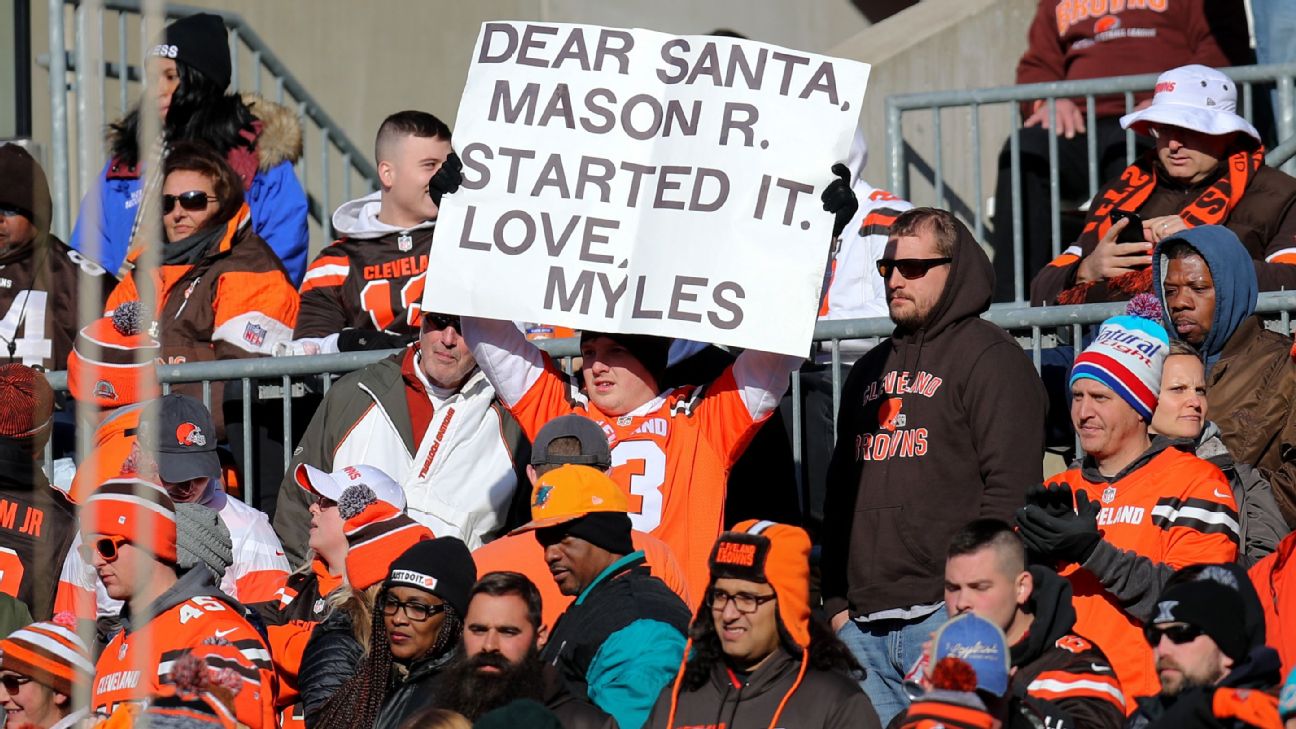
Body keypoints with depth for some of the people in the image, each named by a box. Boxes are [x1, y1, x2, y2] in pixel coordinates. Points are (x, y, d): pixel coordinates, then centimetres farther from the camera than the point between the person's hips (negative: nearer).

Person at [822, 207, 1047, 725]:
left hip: (947, 611, -7)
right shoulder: (869, 371, 24)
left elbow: (1010, 488, -10)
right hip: (861, 621, 7)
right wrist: (836, 599, 15)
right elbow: (840, 492, 26)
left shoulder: (990, 358, -1)